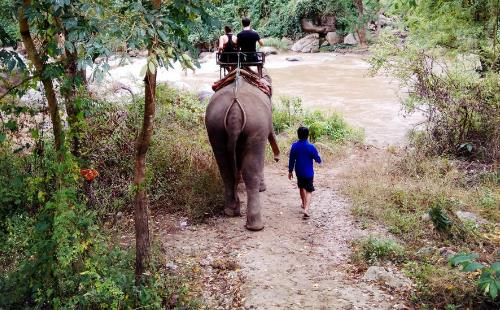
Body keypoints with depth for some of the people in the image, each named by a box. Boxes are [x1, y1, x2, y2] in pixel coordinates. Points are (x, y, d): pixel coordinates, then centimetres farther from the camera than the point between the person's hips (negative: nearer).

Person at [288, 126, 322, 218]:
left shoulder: (294, 146, -9)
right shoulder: (311, 147, -18)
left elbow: (291, 160, -2)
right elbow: (318, 160, -9)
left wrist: (290, 171, 9)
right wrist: (319, 160, 15)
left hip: (299, 172, 3)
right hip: (308, 173, -3)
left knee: (301, 187, 26)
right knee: (309, 191, 2)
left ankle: (304, 204, 44)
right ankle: (306, 209, -15)